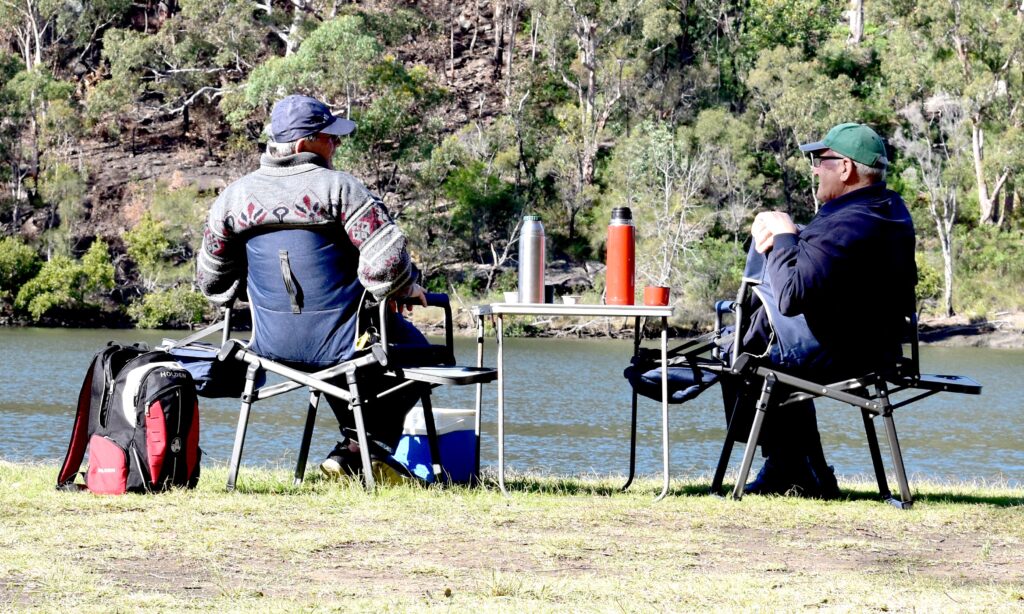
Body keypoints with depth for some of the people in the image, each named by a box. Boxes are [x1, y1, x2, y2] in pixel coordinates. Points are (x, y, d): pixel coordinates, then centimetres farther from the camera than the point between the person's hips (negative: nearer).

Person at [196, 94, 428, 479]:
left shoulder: (234, 196, 3)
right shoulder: (338, 187, -13)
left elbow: (212, 279, 12)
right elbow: (386, 257, -22)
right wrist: (406, 289, -1)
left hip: (272, 344, 6)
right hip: (342, 342, -6)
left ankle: (355, 440, 36)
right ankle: (366, 446, 12)